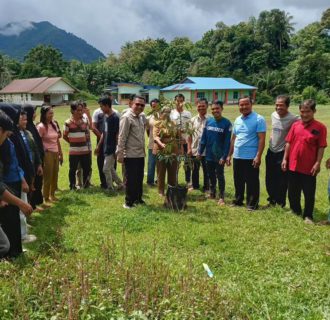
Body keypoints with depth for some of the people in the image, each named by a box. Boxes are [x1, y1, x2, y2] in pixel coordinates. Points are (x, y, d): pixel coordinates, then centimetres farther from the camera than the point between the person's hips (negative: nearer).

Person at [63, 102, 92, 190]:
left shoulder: (85, 121, 4)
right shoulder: (68, 123, -8)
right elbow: (65, 136, 1)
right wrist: (72, 142, 2)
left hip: (85, 150, 4)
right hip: (74, 151, -4)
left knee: (87, 168, 11)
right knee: (73, 169, 6)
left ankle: (86, 185, 25)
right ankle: (72, 186, 19)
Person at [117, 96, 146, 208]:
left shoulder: (142, 118, 12)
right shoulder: (126, 117, -13)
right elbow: (122, 137, -16)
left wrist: (143, 149, 13)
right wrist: (120, 154, -18)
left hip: (140, 154, 8)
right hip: (130, 154, -7)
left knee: (139, 178, 15)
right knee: (131, 179, 1)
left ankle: (138, 199, 29)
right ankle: (128, 202, 14)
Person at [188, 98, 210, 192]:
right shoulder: (193, 120, 6)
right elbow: (190, 135, 8)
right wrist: (189, 148, 3)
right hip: (194, 149, 4)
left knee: (206, 170, 8)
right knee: (195, 169, 15)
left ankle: (206, 187, 20)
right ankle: (195, 186, 30)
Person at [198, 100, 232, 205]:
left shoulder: (226, 123, -10)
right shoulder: (208, 121, 2)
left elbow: (227, 141, -12)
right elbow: (203, 138, 7)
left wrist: (224, 156, -17)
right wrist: (200, 151, 4)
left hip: (219, 156, -4)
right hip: (209, 155, 4)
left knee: (220, 176, 4)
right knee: (211, 175, 16)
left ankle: (221, 197, 13)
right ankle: (212, 193, 31)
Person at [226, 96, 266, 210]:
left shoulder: (258, 119, -9)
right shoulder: (237, 120, 12)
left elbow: (261, 139, -13)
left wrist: (258, 156, -20)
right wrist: (229, 155, 15)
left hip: (251, 157, -6)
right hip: (237, 157, 7)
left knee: (252, 182, 3)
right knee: (238, 181, 16)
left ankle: (252, 204, 13)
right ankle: (238, 200, 30)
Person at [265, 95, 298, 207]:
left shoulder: (293, 119, -17)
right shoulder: (273, 115, 3)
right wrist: (271, 138, 10)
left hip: (283, 153, -6)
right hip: (271, 152, 6)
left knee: (281, 181, 4)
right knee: (269, 180, 16)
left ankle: (280, 203, 22)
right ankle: (272, 200, 35)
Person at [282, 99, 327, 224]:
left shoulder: (320, 127, -7)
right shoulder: (295, 125, 3)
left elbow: (321, 147, -7)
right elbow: (288, 143, 7)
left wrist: (317, 163, -12)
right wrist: (285, 159, 4)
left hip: (309, 167, -4)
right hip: (293, 165, 4)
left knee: (309, 194, 6)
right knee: (292, 192, 16)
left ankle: (308, 216, 21)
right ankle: (295, 211, 35)